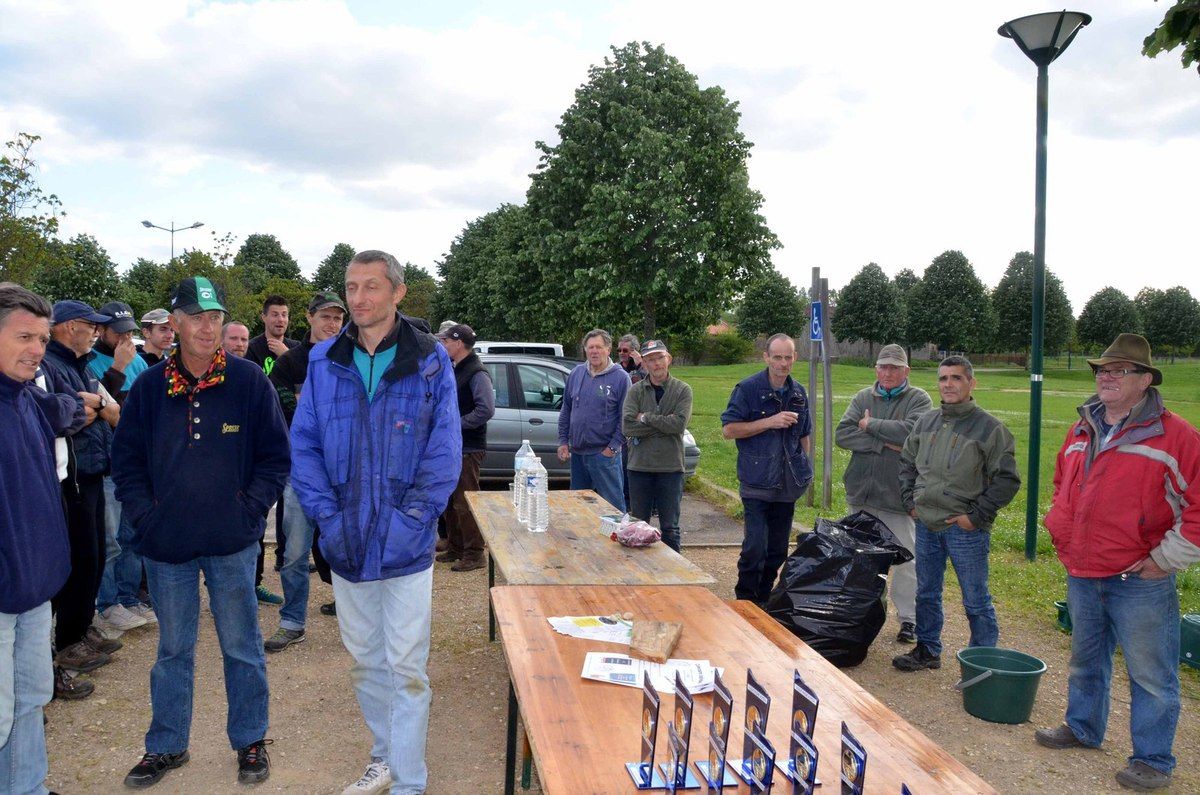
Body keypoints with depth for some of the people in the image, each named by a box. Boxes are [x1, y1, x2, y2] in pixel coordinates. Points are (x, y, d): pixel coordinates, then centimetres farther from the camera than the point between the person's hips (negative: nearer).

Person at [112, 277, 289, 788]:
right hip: (166, 544, 2)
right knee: (173, 650, 16)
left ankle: (250, 741, 28)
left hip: (233, 544, -2)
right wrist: (144, 514, -4)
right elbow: (126, 457, 6)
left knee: (241, 647, 11)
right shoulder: (149, 387, 1)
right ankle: (166, 746, 33)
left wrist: (250, 508, -10)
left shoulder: (250, 381, -5)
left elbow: (275, 457, -1)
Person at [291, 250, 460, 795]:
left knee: (406, 669, 3)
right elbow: (303, 445, 3)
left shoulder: (430, 360, -5)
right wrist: (327, 515, -8)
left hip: (406, 546, -3)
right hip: (345, 544, 4)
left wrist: (408, 519, -15)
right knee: (365, 662, 18)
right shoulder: (324, 361, 3)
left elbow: (445, 452, -7)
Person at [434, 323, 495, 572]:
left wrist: (456, 424, -21)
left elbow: (486, 410, -26)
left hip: (468, 449, -10)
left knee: (465, 503, -6)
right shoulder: (456, 370, 14)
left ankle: (474, 554, 2)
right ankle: (455, 547, 28)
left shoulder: (477, 374, -15)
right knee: (450, 500, 16)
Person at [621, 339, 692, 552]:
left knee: (670, 529, 8)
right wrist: (664, 425, -14)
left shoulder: (682, 390, 0)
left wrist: (646, 417, -11)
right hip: (639, 466, 2)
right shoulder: (635, 391, 3)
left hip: (671, 467, -1)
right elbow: (627, 426, -12)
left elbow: (679, 423, -16)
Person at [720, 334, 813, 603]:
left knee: (778, 549, 12)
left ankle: (764, 600, 26)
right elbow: (729, 429, -11)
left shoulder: (798, 393, 10)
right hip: (757, 482, -6)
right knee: (755, 547, -11)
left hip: (788, 484, 6)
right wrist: (770, 422, -17)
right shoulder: (748, 389, -7)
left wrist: (805, 467, 15)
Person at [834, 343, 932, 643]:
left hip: (897, 496, -4)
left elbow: (911, 431, -22)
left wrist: (871, 425, -10)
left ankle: (909, 618, 14)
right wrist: (884, 443, -15)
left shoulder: (919, 399, -2)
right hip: (860, 494, 4)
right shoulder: (862, 398, 9)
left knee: (905, 560, 0)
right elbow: (842, 434, -5)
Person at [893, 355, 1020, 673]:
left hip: (966, 529, -5)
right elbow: (907, 463, 20)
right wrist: (910, 501, 9)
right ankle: (927, 650, 33)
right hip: (926, 524, 6)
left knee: (975, 601, 4)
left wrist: (976, 516, -12)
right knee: (926, 593, 17)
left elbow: (1007, 480, -9)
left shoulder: (989, 428, -8)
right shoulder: (926, 421, 8)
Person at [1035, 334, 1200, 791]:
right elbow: (1061, 485, 25)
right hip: (1082, 574, 7)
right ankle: (1083, 728, 40)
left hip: (1140, 579, -6)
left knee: (1150, 672, 5)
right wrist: (1061, 531, 15)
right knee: (1086, 658, 22)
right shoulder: (1081, 433, 9)